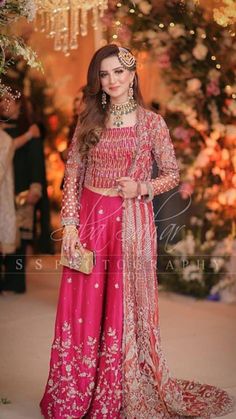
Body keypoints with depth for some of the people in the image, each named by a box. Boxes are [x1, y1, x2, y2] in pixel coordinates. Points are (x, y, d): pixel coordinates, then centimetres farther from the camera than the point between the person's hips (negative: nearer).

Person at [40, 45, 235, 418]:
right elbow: (72, 175, 5)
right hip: (89, 220, 3)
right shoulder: (88, 122, 8)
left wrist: (142, 187, -14)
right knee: (82, 309, 5)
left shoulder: (151, 122, 0)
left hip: (131, 222, -2)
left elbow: (173, 174, 4)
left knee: (124, 309, 3)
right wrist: (70, 224, -4)